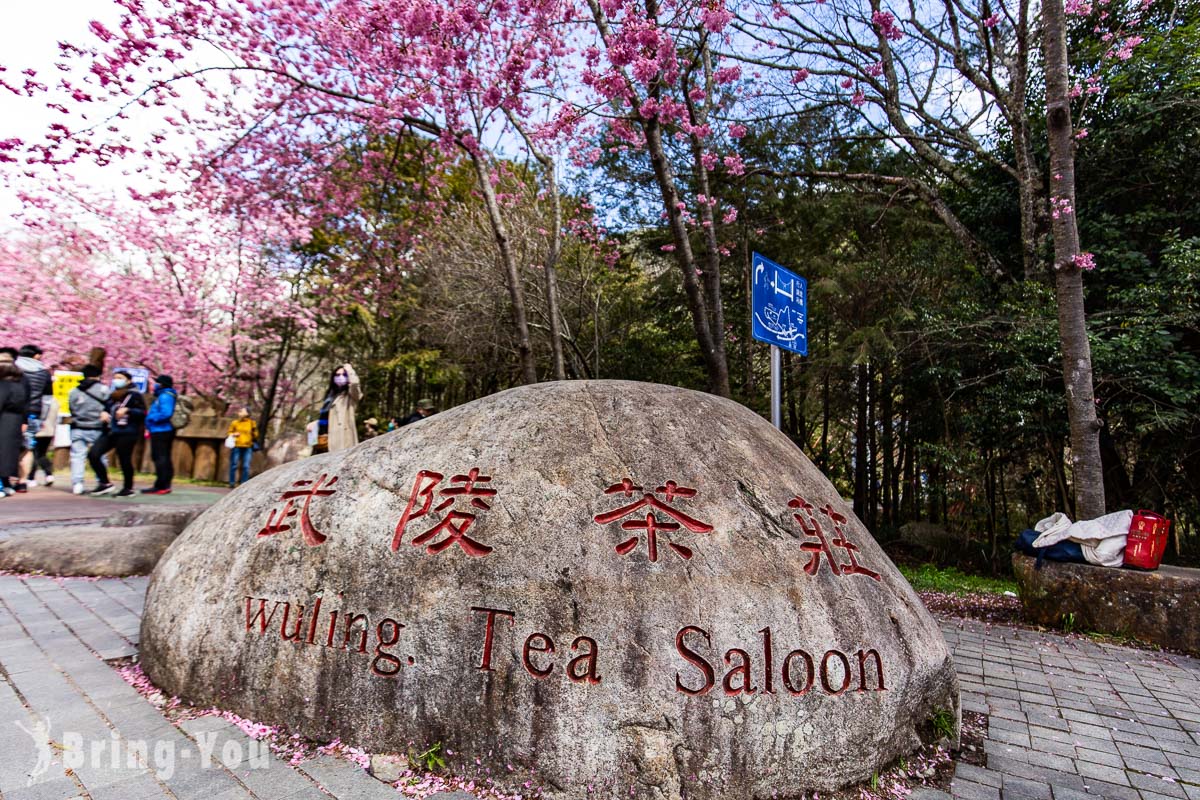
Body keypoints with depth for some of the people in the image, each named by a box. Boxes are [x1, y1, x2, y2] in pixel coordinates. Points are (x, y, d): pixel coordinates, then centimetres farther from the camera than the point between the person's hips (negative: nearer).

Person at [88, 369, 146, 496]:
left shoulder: (135, 395, -2)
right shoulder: (112, 396, 20)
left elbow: (142, 413, -9)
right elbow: (106, 409, 30)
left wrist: (127, 410, -21)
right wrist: (104, 413, 8)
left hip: (127, 433, -7)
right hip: (110, 432, 8)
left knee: (124, 460, -3)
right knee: (93, 454, -3)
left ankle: (128, 488, 13)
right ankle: (105, 483, 9)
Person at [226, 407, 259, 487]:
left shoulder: (252, 423, 9)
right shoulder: (234, 422, 9)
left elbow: (256, 435, 14)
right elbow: (229, 433, 13)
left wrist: (254, 431, -5)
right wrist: (233, 434, -5)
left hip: (247, 447, 0)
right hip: (236, 446, 0)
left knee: (246, 466, -2)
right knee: (234, 465, 0)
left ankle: (244, 483, 4)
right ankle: (232, 483, 8)